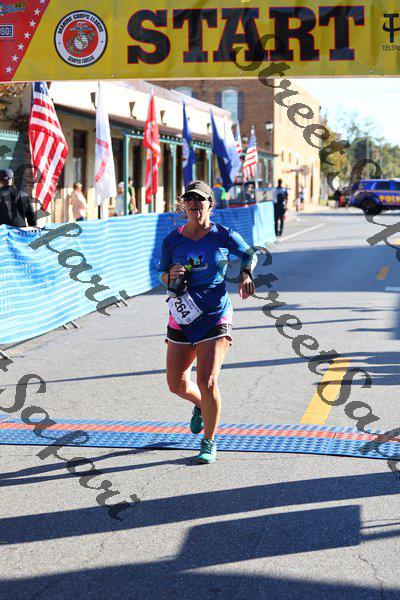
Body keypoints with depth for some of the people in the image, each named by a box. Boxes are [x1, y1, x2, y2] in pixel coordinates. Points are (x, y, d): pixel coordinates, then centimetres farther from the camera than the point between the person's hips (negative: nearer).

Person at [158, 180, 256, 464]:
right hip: (181, 318, 4)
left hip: (215, 317, -3)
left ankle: (209, 443, 5)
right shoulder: (173, 240, 3)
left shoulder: (224, 235, -3)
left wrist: (246, 275, -5)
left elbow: (249, 255, 14)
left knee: (207, 381, -14)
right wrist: (171, 275, -10)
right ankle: (201, 405, 44)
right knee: (176, 383, 7)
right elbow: (162, 276, 13)